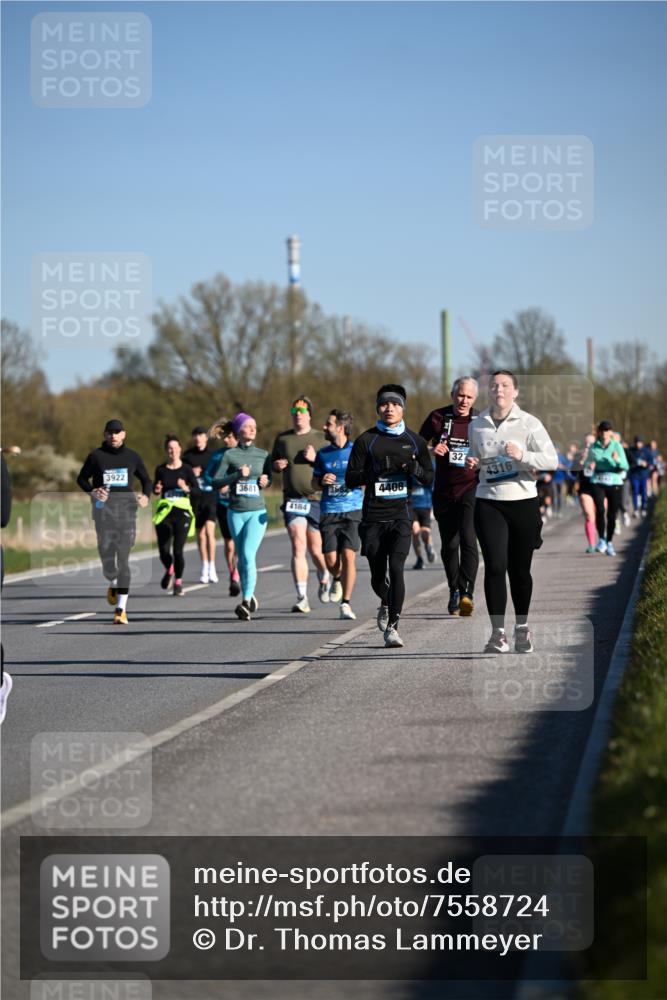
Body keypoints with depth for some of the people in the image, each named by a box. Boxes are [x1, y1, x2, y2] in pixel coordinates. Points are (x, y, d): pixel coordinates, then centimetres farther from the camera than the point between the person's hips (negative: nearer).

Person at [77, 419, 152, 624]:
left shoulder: (132, 457, 8)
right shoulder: (96, 456, 5)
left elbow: (146, 479, 19)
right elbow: (82, 478, 12)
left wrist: (146, 496, -1)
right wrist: (92, 491, -8)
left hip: (126, 509, 0)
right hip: (103, 509, 0)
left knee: (123, 560, -9)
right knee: (107, 559, 1)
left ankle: (121, 609, -7)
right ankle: (113, 584, 38)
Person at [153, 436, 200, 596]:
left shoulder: (187, 469, -1)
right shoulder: (161, 469, 6)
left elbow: (197, 491, -4)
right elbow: (155, 488, 17)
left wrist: (187, 488, -23)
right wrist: (156, 490, -5)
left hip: (182, 512, -2)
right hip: (164, 512, 2)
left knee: (178, 550, -8)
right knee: (164, 552, -2)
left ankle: (178, 582, 13)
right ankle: (169, 571, 33)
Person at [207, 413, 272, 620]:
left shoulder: (263, 455, 6)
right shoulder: (229, 455, 1)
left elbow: (270, 477, 19)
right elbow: (215, 481, -2)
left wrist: (266, 481, -4)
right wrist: (237, 475, -14)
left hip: (257, 512, -1)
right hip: (235, 512, 1)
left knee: (248, 555, -15)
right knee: (241, 557, 8)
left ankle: (246, 602, -13)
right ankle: (249, 597, 24)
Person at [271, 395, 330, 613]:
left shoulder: (321, 439, 4)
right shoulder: (282, 438, 12)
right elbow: (273, 463, 25)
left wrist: (315, 458, -14)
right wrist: (277, 465, 1)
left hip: (316, 499, -1)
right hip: (292, 500, 1)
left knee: (316, 549, 7)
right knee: (298, 546, -14)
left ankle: (324, 579, 40)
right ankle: (302, 598, -17)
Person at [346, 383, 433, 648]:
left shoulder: (414, 440, 8)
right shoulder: (366, 440, 4)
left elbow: (429, 478, 13)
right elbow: (351, 479, 1)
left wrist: (413, 468, -8)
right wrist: (376, 471, -15)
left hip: (400, 515, -1)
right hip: (373, 516, 1)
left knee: (396, 568, -18)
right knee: (378, 575, 8)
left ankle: (392, 627, -15)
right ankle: (386, 604, 43)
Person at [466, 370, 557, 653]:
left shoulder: (528, 423, -3)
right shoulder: (477, 425, 7)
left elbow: (552, 460, -7)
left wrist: (522, 455, -21)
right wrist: (471, 463, 1)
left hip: (523, 502, -1)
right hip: (488, 502, 1)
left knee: (520, 569, 7)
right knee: (495, 566, -11)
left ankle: (522, 628, 25)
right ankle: (498, 633, -7)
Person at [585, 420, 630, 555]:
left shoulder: (617, 446, -2)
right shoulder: (593, 447, 3)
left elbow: (625, 467, -5)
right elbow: (588, 463, 17)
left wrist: (618, 460, -26)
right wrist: (589, 465, -7)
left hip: (614, 483, 0)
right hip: (597, 482, 0)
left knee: (612, 514, 4)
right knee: (600, 510, -22)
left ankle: (609, 543, 21)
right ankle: (601, 539, -6)